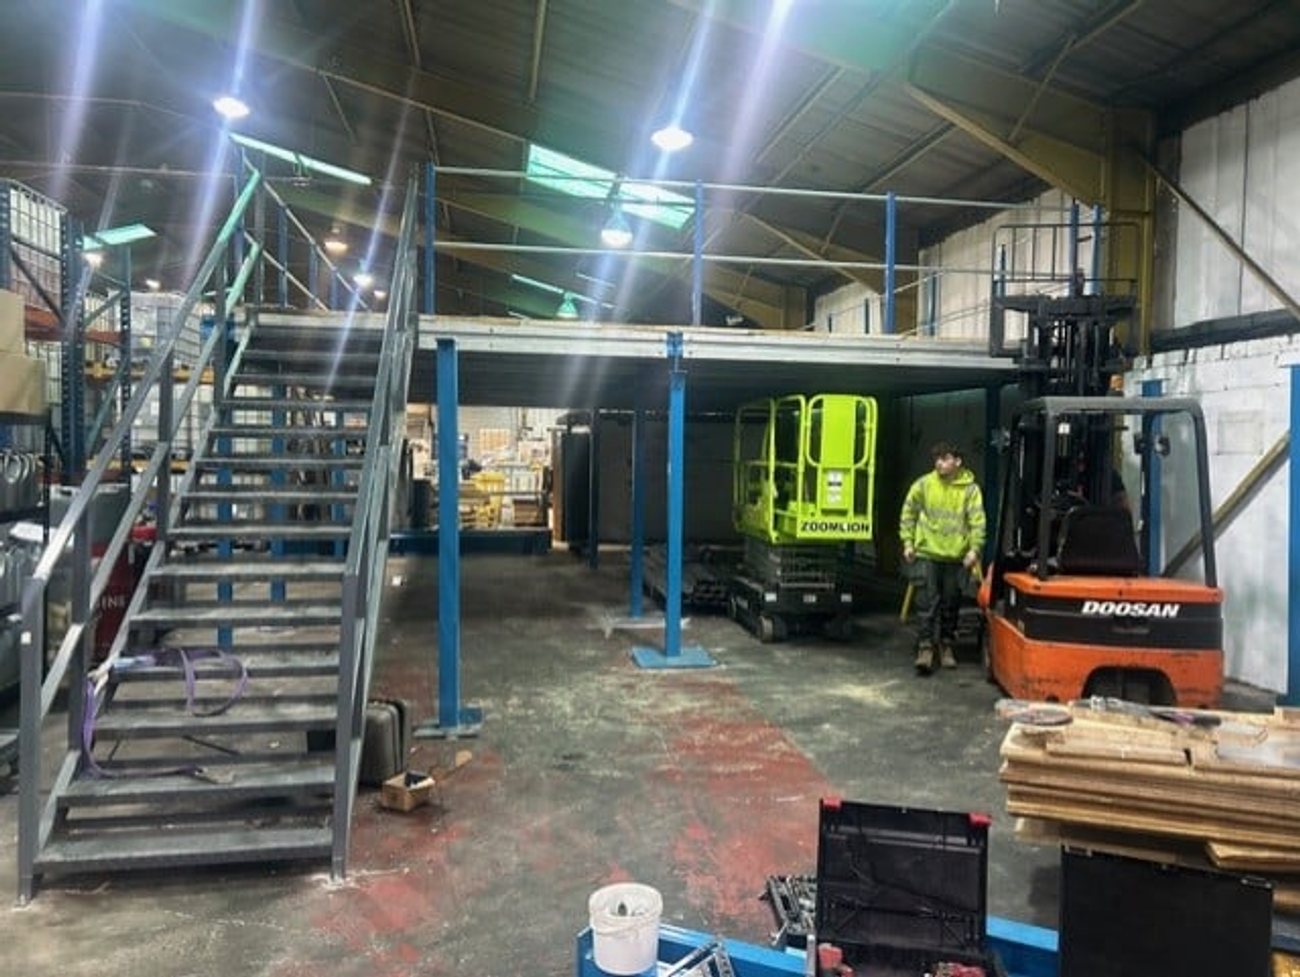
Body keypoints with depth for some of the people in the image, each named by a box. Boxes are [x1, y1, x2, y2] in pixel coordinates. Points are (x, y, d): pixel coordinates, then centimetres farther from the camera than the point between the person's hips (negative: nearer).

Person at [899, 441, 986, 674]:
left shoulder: (970, 488, -2)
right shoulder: (923, 484, -1)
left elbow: (978, 521, -4)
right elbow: (908, 514, 7)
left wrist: (974, 549, -13)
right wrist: (908, 543, 2)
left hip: (956, 557, 1)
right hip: (926, 554, 0)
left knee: (951, 604, 11)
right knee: (927, 603, -4)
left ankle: (946, 646, 27)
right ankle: (925, 647, 1)